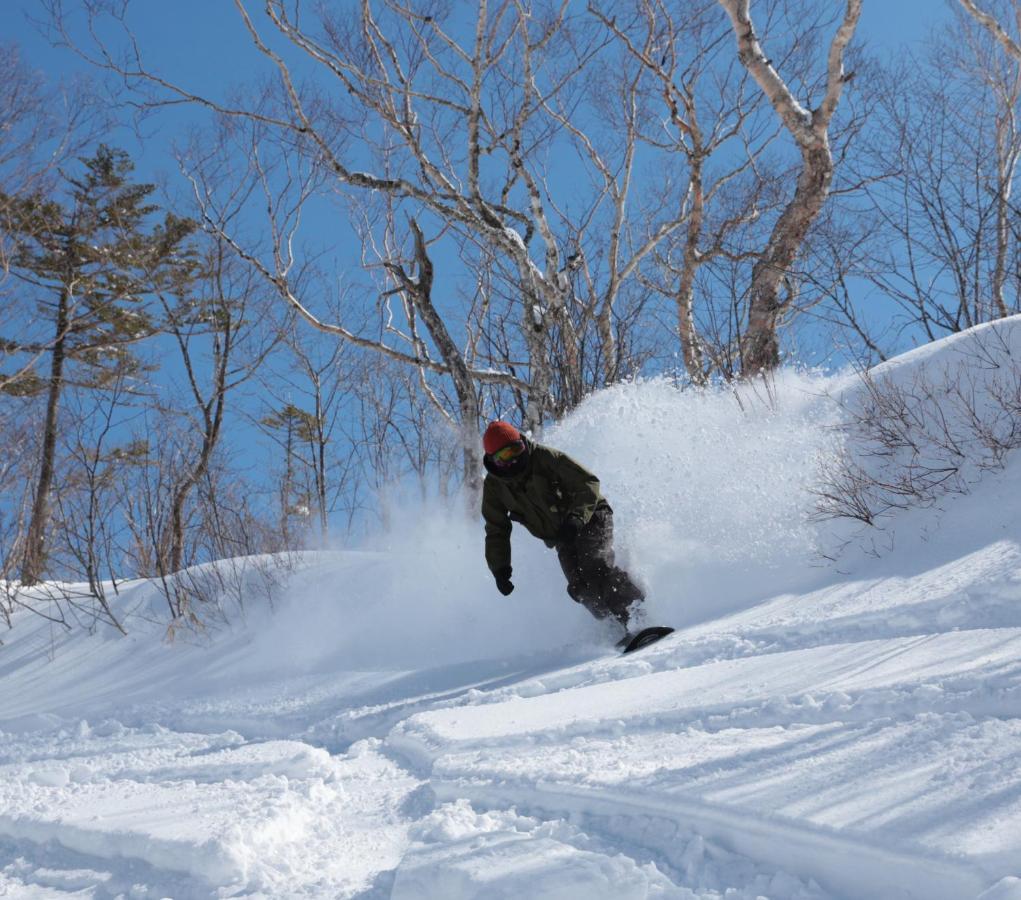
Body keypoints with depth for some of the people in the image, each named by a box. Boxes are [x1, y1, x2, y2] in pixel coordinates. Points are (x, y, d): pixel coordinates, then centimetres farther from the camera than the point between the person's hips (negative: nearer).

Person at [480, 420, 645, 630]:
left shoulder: (544, 457, -14)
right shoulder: (494, 485, -2)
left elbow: (588, 483, -15)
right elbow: (496, 531, 8)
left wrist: (577, 516, -31)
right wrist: (499, 569, -1)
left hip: (590, 519, -4)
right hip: (562, 538, 4)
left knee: (596, 566, -28)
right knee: (580, 588, -19)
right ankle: (617, 624, -12)